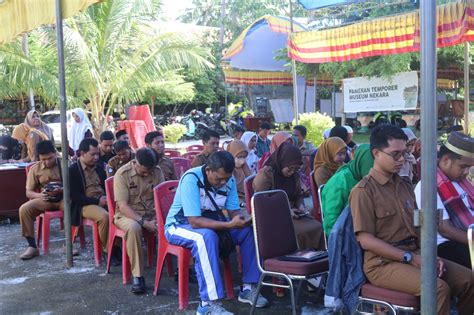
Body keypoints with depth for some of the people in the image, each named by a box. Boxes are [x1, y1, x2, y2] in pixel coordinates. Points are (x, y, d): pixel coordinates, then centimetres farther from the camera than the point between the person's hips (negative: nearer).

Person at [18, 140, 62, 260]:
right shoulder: (35, 169, 4)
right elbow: (28, 192, 5)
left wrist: (62, 190, -24)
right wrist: (39, 195, -18)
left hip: (63, 197, -2)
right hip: (44, 199, 3)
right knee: (24, 209, -24)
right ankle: (32, 246, -14)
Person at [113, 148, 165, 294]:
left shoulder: (157, 171, -3)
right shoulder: (122, 174, -15)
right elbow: (123, 206, -19)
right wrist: (144, 222, -27)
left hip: (152, 214, 4)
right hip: (128, 214, -3)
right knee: (133, 228, -38)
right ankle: (137, 276, -30)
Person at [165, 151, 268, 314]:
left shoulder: (228, 179, -9)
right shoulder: (191, 179, -29)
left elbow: (234, 211, -6)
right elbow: (195, 221, -33)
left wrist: (241, 220, -30)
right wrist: (229, 224, -42)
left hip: (212, 222, 6)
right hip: (181, 225, -6)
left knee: (250, 231, -13)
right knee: (207, 236, -38)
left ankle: (249, 288, -2)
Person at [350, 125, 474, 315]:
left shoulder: (404, 186, 14)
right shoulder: (364, 191, -12)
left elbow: (417, 227, 17)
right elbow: (366, 240, -16)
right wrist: (409, 257, -17)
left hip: (413, 256, 8)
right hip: (383, 263, -8)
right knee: (438, 288, -26)